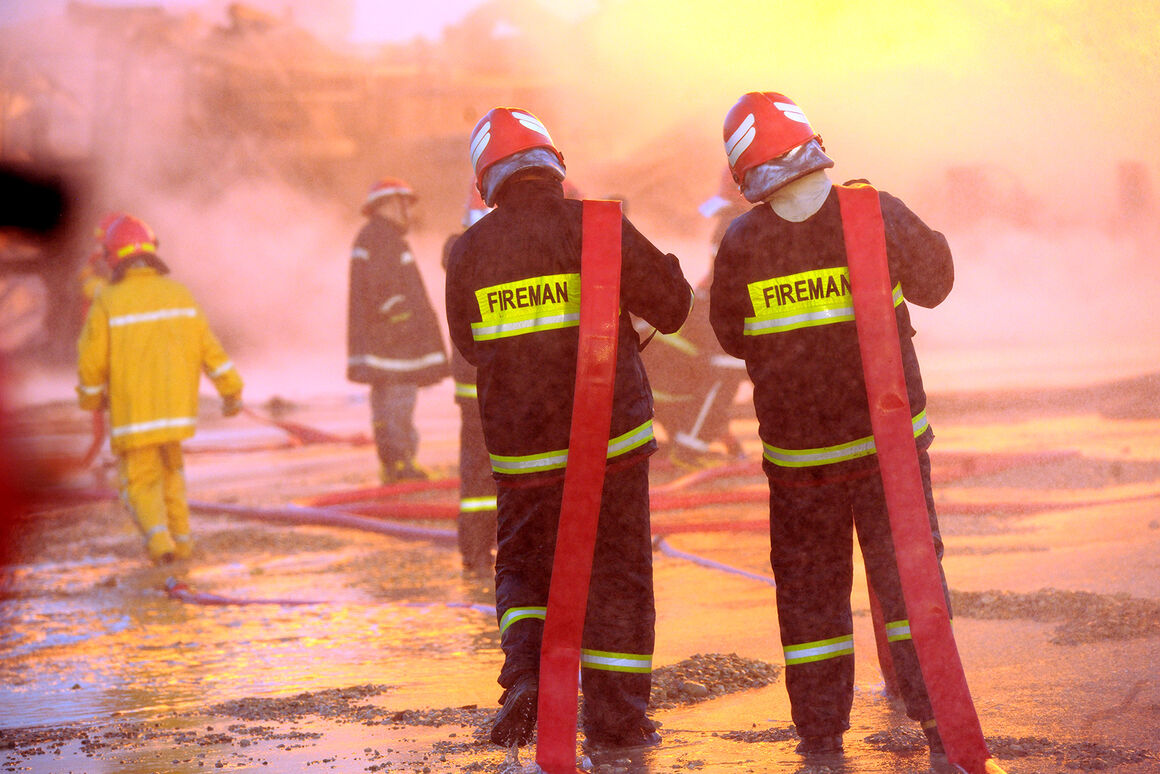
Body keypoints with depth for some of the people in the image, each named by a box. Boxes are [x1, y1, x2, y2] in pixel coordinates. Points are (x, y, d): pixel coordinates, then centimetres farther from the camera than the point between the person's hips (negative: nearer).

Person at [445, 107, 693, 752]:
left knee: (525, 566, 18)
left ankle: (526, 672, -6)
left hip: (521, 444, 2)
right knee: (617, 575, 8)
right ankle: (615, 720, 9)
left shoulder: (470, 251, 0)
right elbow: (672, 302, -3)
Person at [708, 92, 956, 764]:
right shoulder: (877, 215, -10)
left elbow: (732, 336, 4)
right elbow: (935, 282, 7)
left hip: (798, 450, 0)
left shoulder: (742, 245, -11)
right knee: (908, 569, 7)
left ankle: (822, 736, 13)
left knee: (810, 588, 10)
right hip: (887, 433, 0)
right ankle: (938, 715, -1)